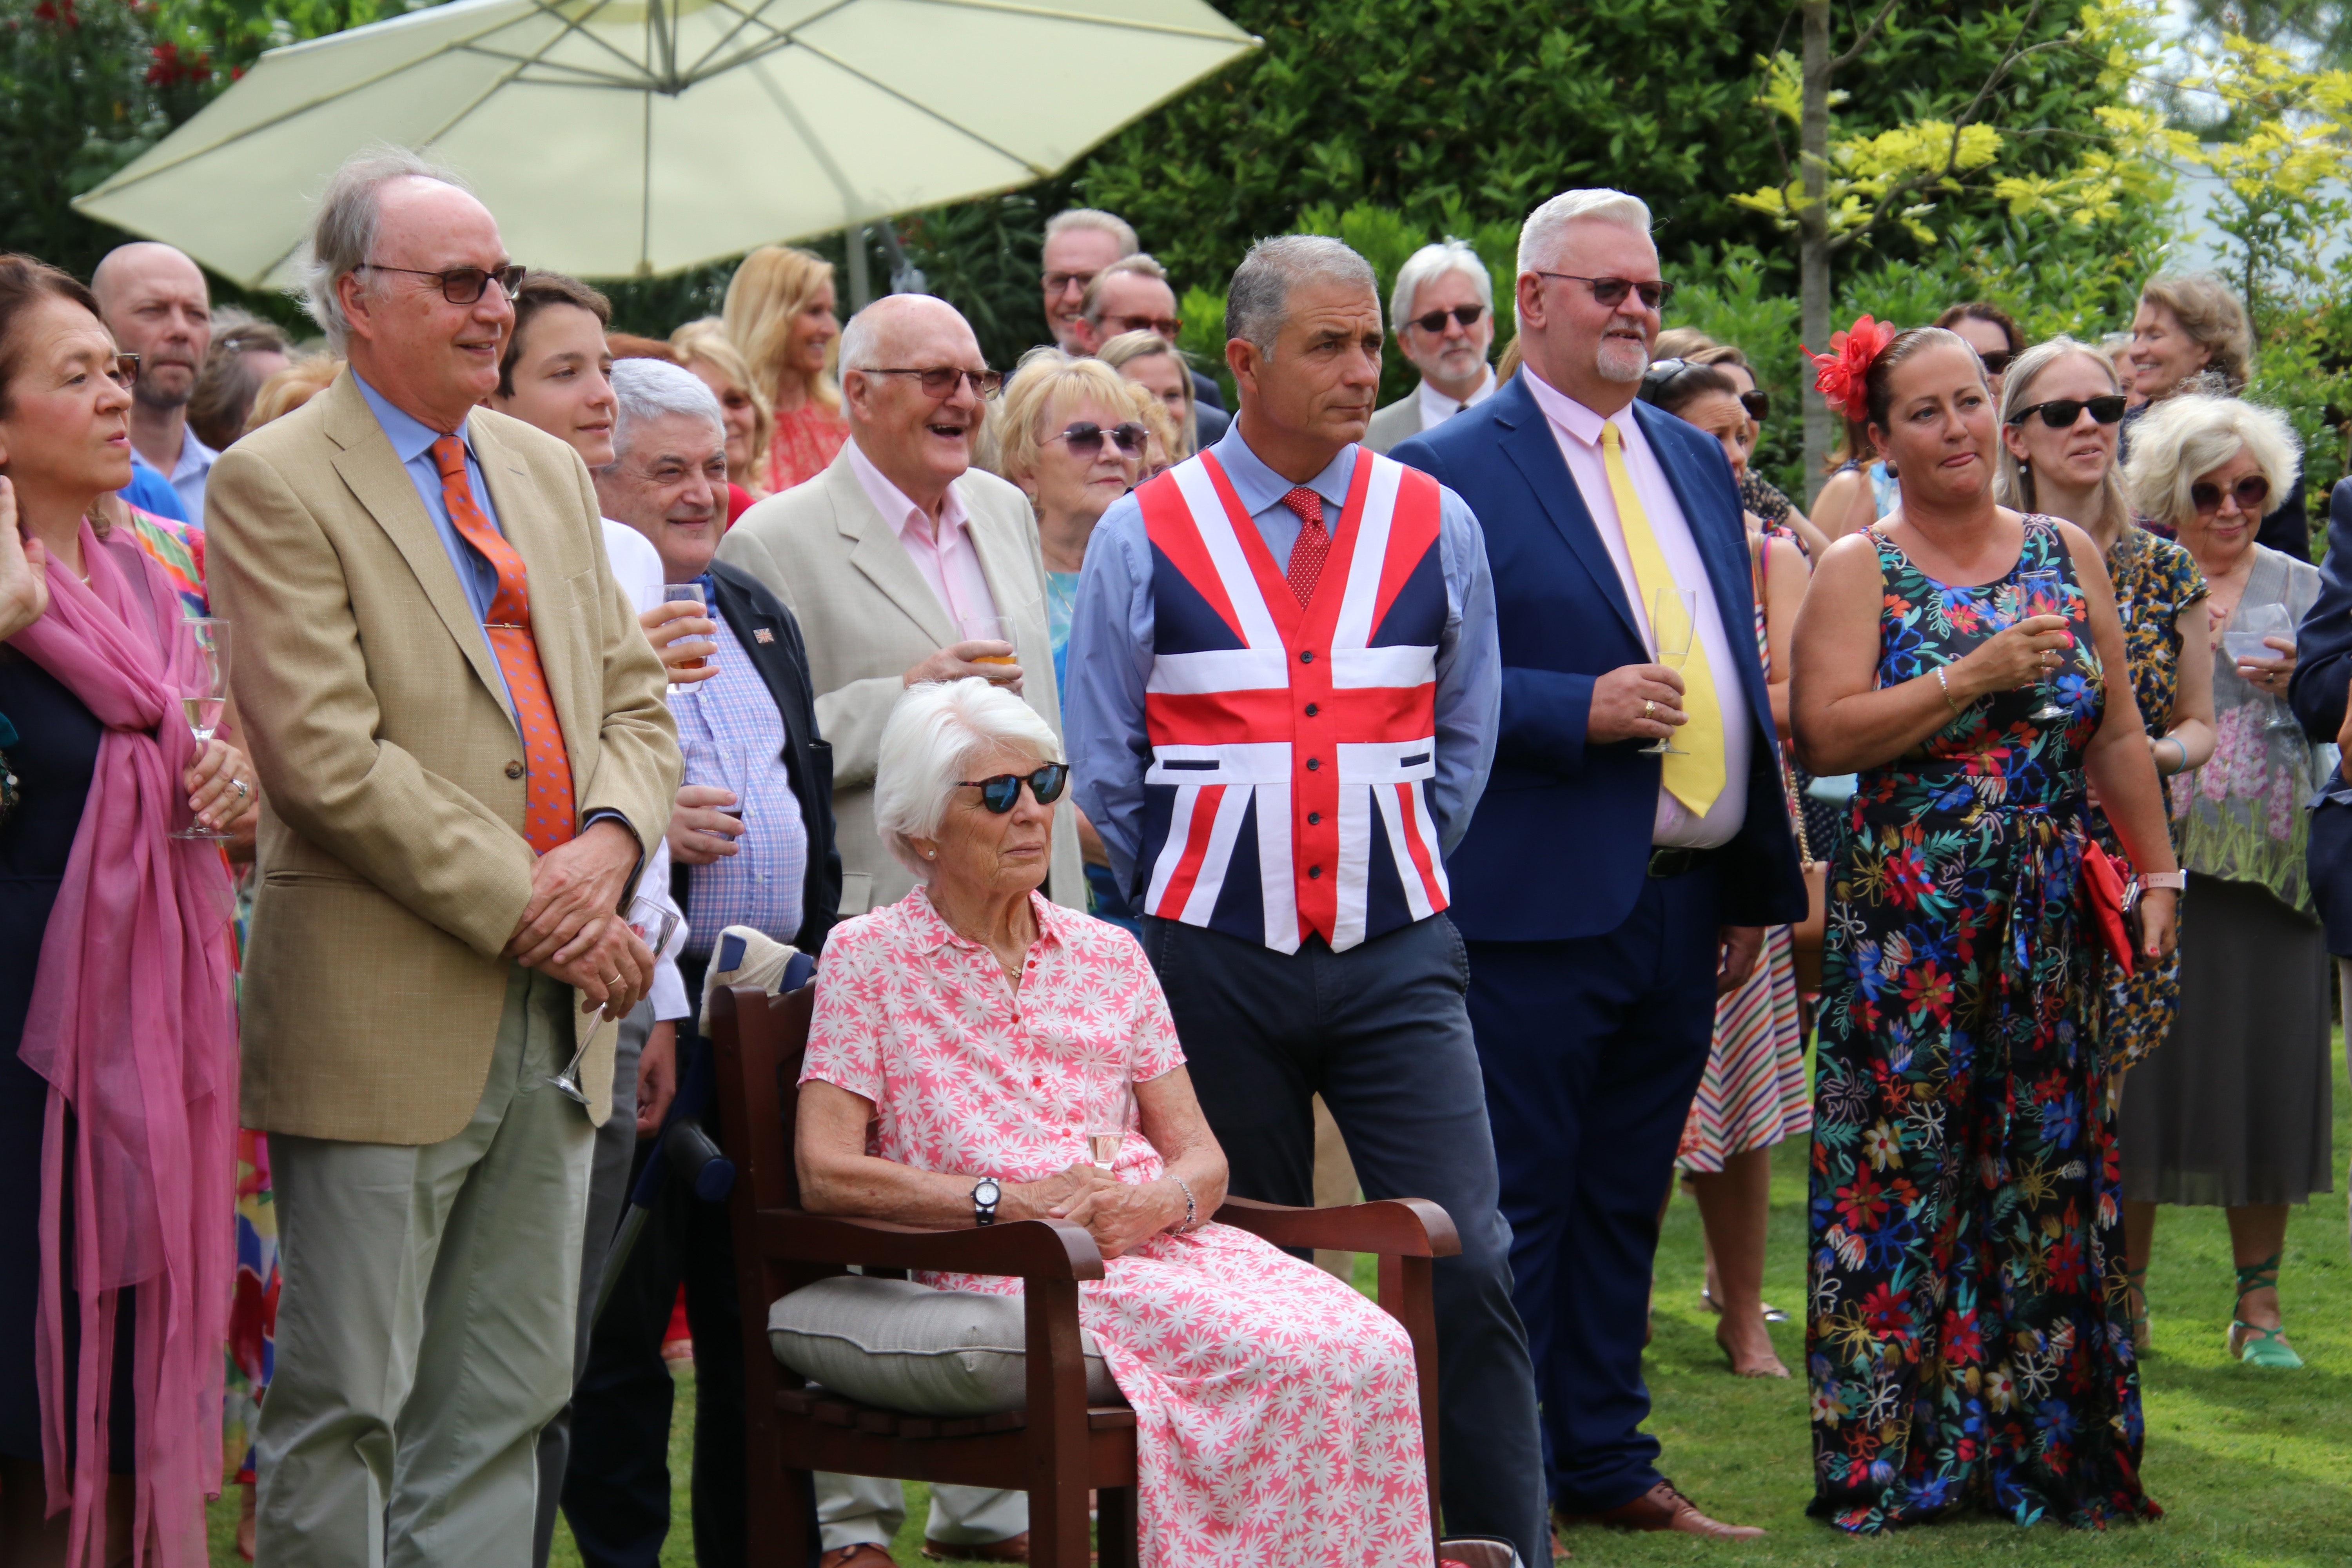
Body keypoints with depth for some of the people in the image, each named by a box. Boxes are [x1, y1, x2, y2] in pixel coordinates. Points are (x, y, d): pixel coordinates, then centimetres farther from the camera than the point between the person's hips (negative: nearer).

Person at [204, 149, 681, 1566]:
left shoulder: (550, 473, 15)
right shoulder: (276, 485, -8)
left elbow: (636, 699, 15)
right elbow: (327, 760, -16)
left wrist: (611, 844, -6)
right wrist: (527, 907, -16)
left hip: (557, 1011, 7)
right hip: (387, 1013, -7)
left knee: (505, 1406, 11)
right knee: (344, 1407, -1)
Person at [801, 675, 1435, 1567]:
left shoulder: (1109, 955, 20)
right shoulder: (869, 960, 7)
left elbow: (1203, 1157, 16)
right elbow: (826, 1173, -3)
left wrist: (1160, 1201, -8)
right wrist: (1014, 1200, -12)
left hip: (1160, 1246, 5)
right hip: (1009, 1273, -5)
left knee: (1373, 1350, -26)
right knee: (1282, 1359, -30)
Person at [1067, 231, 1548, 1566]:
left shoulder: (1436, 529, 6)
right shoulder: (1145, 539, 1)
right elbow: (1102, 768, 10)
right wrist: (1185, 903, 11)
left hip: (1396, 960, 1)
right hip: (1215, 967, -1)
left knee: (1469, 1263, -10)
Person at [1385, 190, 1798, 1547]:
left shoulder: (1698, 465, 16)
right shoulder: (1449, 470, -7)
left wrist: (1760, 886, 16)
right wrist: (1579, 710, -21)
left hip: (1684, 905, 7)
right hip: (1543, 909, -7)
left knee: (1624, 1204, 15)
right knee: (1516, 1214, -1)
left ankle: (1606, 1463, 24)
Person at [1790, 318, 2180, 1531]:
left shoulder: (2066, 554, 10)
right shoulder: (1858, 570, 0)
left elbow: (2119, 735, 14)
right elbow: (1824, 736, -13)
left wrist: (2157, 873, 8)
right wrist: (1976, 675, -17)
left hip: (2050, 923, 3)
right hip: (1907, 919, -3)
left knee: (2049, 1169, 5)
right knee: (1902, 1171, -2)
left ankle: (2044, 1451, 13)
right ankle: (1896, 1459, 4)